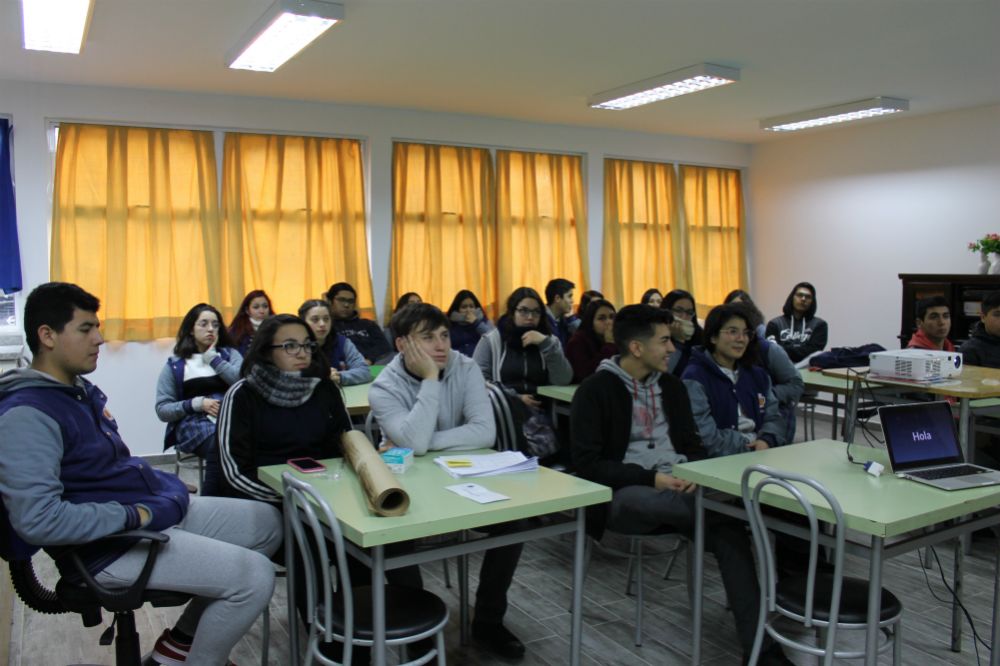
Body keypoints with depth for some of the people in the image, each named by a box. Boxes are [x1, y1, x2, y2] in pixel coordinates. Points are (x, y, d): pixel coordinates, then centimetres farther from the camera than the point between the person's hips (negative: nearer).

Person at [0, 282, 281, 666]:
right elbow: (38, 520, -29)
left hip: (157, 507, 10)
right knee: (255, 577, -20)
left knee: (268, 522, 14)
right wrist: (135, 515, -22)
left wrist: (166, 485, 8)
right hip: (111, 545, -10)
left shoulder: (79, 388, 11)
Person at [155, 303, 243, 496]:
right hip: (194, 423, -2)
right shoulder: (175, 364, 13)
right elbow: (162, 410, 7)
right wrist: (197, 403, -8)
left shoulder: (229, 353, 18)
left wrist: (212, 356, 3)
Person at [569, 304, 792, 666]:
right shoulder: (595, 391, -6)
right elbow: (587, 464, -11)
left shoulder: (671, 385, 12)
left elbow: (693, 445, 16)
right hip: (622, 494, -5)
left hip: (675, 487, 5)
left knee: (728, 530, -25)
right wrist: (650, 478, -20)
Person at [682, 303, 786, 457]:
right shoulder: (694, 378, -7)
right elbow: (705, 436, -15)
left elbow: (773, 417, 14)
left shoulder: (757, 375, 18)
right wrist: (750, 446, -12)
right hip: (716, 461, -6)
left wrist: (766, 441, -7)